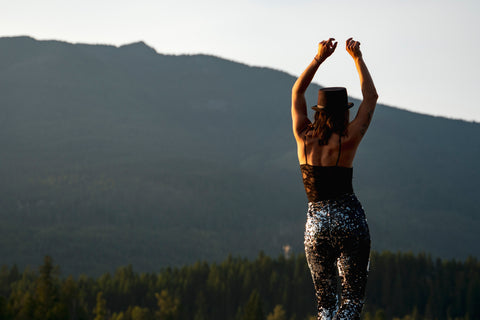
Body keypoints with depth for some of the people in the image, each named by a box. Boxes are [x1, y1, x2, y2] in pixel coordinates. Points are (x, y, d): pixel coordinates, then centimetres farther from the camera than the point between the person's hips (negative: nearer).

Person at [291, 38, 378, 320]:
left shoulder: (303, 137, 0)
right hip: (350, 221, -3)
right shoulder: (348, 141, -8)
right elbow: (371, 97, 5)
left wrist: (319, 58, 13)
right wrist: (357, 58, 10)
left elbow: (297, 92, 15)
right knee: (353, 295, 2)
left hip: (315, 224, 3)